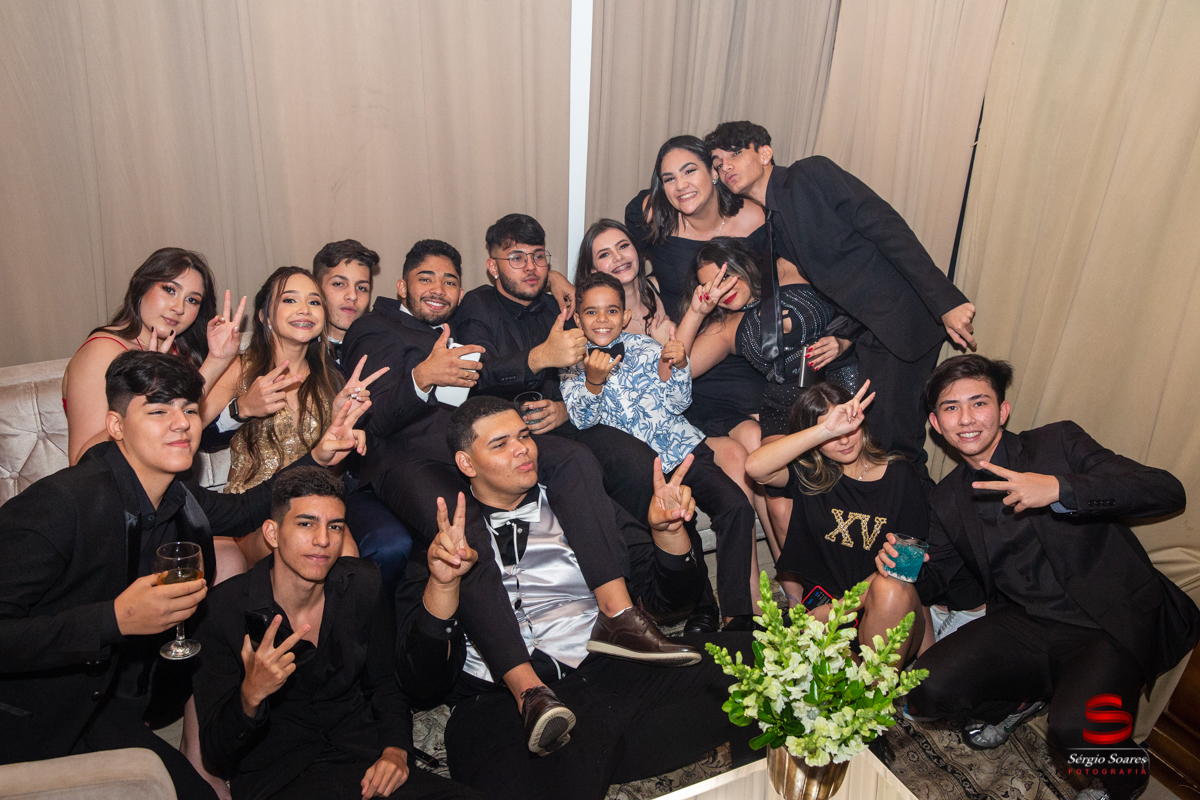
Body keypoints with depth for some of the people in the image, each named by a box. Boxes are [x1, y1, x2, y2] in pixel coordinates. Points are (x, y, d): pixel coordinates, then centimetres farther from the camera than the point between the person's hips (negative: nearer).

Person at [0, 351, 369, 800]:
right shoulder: (60, 503, -23)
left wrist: (319, 459, 5)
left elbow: (240, 512, 17)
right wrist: (116, 620, -34)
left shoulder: (178, 499, -3)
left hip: (112, 709, 6)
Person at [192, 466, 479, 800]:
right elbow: (216, 752, -8)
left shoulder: (365, 586, 1)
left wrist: (395, 750, -3)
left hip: (364, 763, 3)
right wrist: (251, 695, -28)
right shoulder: (222, 609, -9)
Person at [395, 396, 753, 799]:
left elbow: (669, 592, 18)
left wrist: (667, 529, -2)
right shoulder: (442, 538, 10)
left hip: (614, 673, 3)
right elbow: (422, 667, 1)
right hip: (506, 702, -3)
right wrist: (442, 581, -17)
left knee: (747, 656, -21)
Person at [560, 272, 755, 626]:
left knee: (736, 505, -19)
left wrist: (677, 367, -13)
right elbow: (584, 421, -6)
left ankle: (737, 613, -13)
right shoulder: (572, 365, 7)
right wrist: (593, 382, -25)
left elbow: (679, 403, 7)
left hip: (682, 447, 2)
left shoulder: (644, 346, 10)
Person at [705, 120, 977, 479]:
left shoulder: (812, 173, -9)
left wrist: (946, 301, -22)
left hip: (904, 313, -7)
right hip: (863, 328, 7)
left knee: (889, 435, -10)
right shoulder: (769, 225, 12)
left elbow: (886, 227, -16)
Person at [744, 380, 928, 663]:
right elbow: (755, 466, -20)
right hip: (820, 604, -2)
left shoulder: (901, 475, 3)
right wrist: (826, 429, -25)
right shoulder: (808, 473, 2)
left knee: (890, 590, -33)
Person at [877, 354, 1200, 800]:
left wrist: (1059, 489, -26)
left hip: (1113, 623, -4)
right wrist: (901, 566, -7)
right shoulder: (946, 500, 11)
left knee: (1075, 730, -31)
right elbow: (933, 581, 18)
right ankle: (1020, 700, 15)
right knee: (927, 691, -18)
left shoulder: (1058, 442, -1)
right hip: (1025, 626, 4)